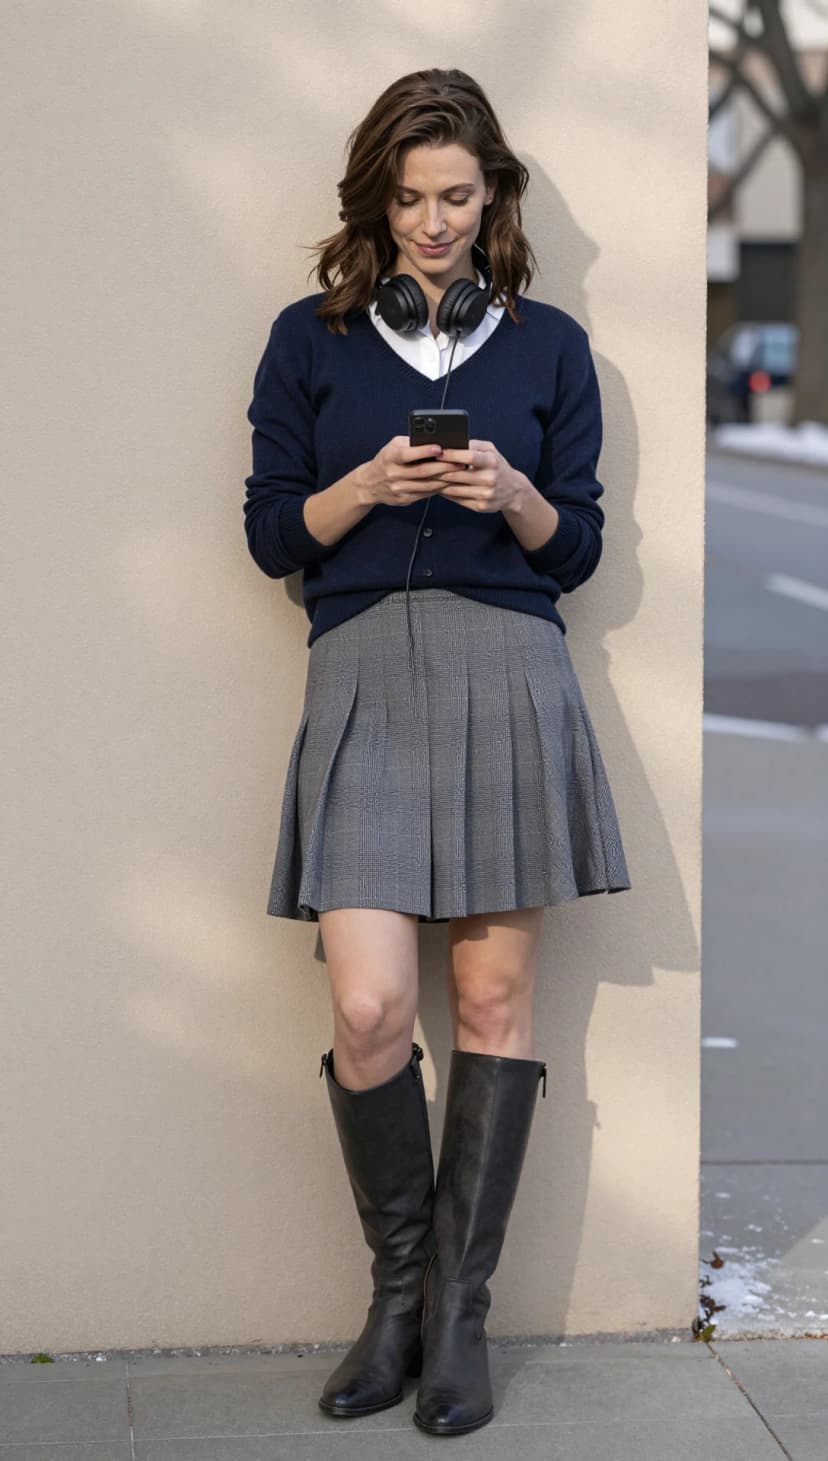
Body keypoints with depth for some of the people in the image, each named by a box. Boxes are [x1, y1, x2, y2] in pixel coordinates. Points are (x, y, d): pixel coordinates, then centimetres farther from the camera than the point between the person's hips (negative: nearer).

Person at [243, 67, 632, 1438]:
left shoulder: (548, 345, 11)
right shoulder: (311, 338, 10)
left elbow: (577, 550, 11)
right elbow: (272, 535, 8)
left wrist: (514, 496, -9)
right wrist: (365, 487, -10)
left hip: (510, 675, 1)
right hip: (362, 674, -1)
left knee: (495, 1000, 1)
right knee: (368, 1010, -10)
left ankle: (459, 1309, 12)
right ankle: (399, 1282, 12)